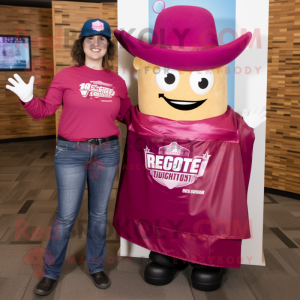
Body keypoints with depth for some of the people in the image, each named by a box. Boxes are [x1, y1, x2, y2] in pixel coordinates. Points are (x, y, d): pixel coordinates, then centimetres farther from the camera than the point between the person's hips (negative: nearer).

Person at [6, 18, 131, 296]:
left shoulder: (117, 82, 5)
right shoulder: (66, 76, -3)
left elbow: (127, 115, 15)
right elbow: (45, 110, -1)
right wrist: (28, 99, -19)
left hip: (107, 153, 3)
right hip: (70, 153, -2)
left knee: (99, 214, 14)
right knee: (66, 216, 4)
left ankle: (96, 267, 33)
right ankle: (51, 272, 24)